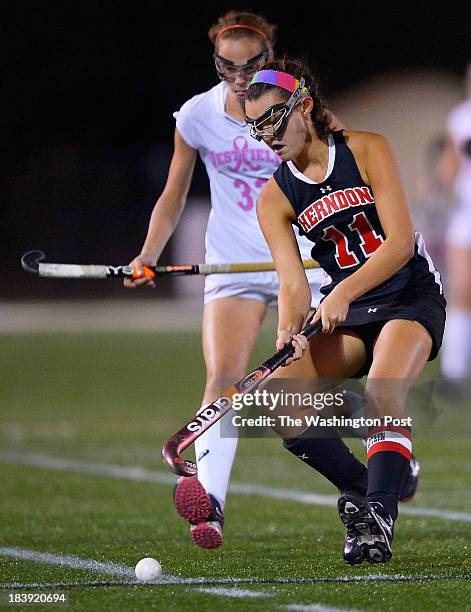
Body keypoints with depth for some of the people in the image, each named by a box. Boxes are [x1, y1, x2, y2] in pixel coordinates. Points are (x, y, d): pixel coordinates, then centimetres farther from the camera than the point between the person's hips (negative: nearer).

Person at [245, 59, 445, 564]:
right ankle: (370, 492, -4)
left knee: (381, 391, -33)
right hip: (346, 314, 5)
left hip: (410, 299, -5)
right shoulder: (274, 199, 2)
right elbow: (293, 284, -6)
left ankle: (378, 522, -31)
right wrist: (289, 330, -30)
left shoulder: (366, 150, -8)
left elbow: (400, 241, -16)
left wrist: (344, 291, -31)